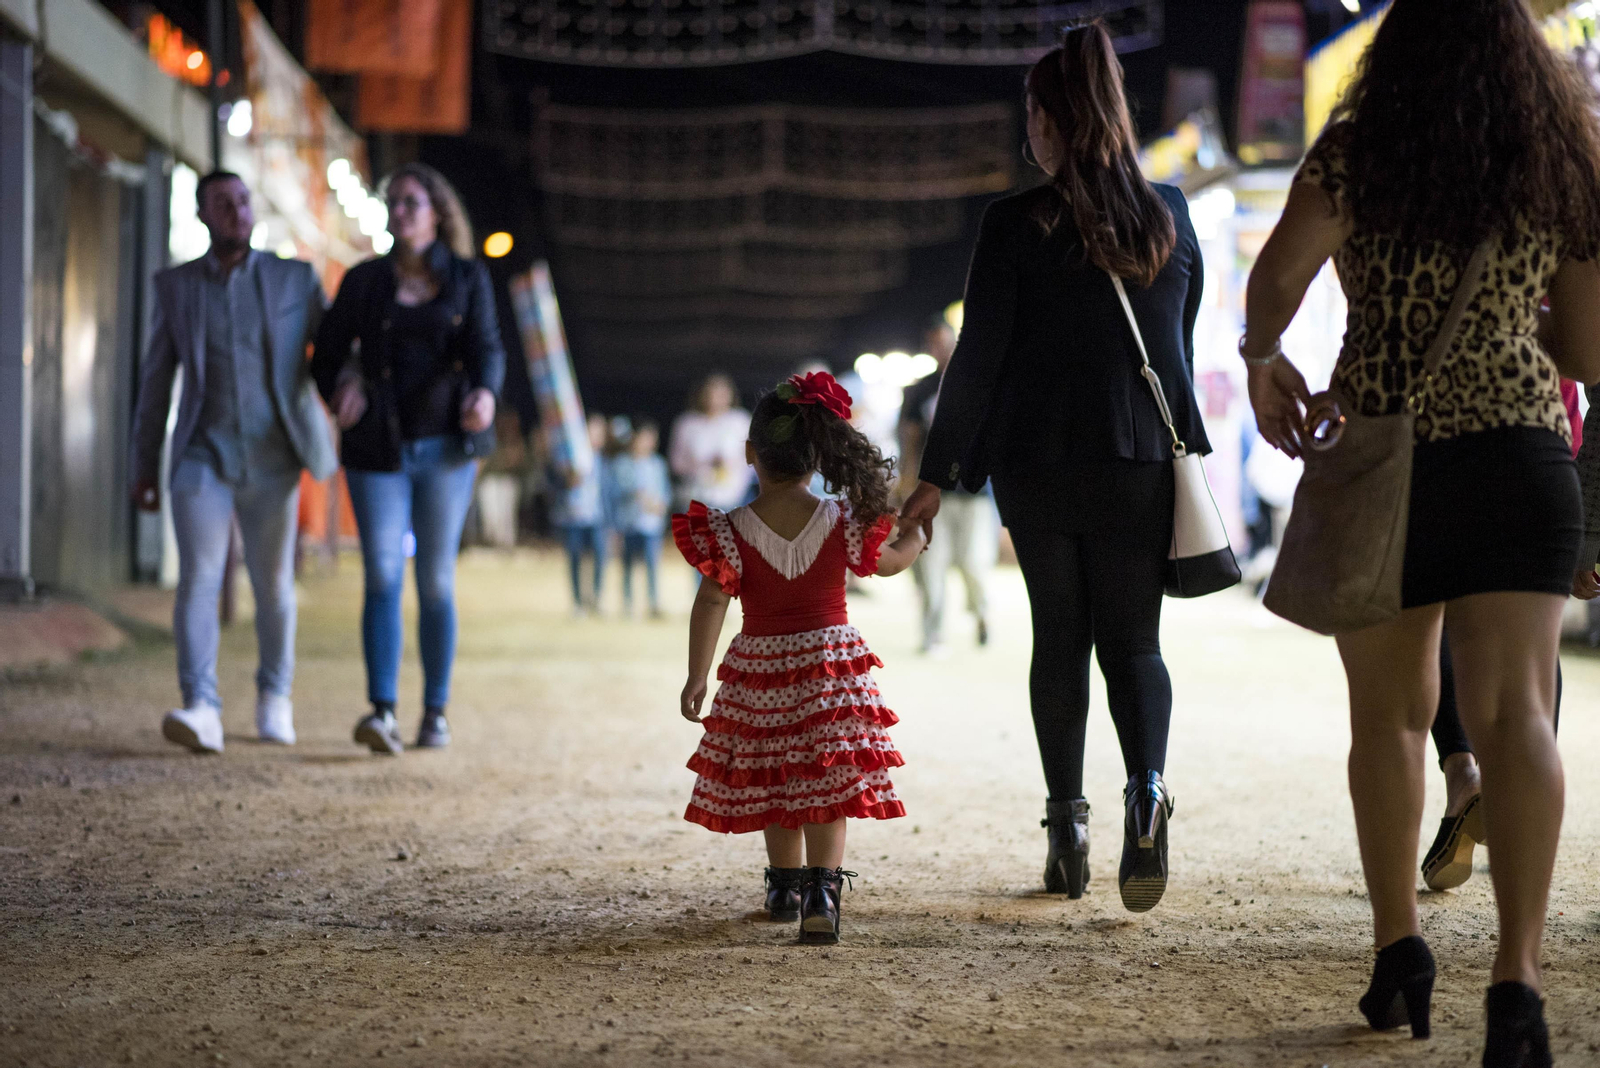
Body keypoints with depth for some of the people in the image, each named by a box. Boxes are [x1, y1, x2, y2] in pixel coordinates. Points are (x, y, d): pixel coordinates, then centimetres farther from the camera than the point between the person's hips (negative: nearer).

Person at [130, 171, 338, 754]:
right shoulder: (175, 285, 7)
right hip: (203, 458, 0)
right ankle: (201, 708, -21)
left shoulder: (296, 279, 6)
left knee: (274, 585, 8)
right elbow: (156, 379, 10)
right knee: (198, 580, -14)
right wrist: (145, 465, 9)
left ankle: (274, 695, 27)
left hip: (272, 461, 0)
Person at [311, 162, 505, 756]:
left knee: (436, 581, 3)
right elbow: (327, 353, 12)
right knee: (382, 576, -11)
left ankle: (435, 712, 12)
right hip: (378, 450, 0)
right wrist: (341, 388, -11)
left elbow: (487, 346, -7)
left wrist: (485, 393, -28)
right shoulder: (364, 281, 7)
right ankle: (382, 712, -19)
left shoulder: (468, 277, 6)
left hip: (445, 447, 0)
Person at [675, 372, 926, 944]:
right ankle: (822, 891, -18)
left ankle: (786, 885, 32)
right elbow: (890, 562, 11)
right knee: (828, 783, -1)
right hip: (831, 660, -1)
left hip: (760, 669, 1)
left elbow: (711, 603, -14)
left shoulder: (731, 531, -11)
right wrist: (918, 532, 33)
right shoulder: (842, 523, -6)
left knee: (774, 781, 17)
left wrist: (696, 678, -8)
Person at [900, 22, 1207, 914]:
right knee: (1134, 639, 6)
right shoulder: (1172, 216, 4)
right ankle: (1148, 789, -19)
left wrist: (938, 473, 0)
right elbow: (1183, 345, 13)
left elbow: (979, 356, -7)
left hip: (1040, 463, -2)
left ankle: (1069, 820, 8)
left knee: (1059, 638, 11)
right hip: (1144, 463, 2)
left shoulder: (1017, 224, -8)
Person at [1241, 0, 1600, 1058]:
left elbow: (1278, 274, -15)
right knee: (1513, 709, -10)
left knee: (1389, 711, 16)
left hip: (1379, 455, 0)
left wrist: (1263, 358, 5)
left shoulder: (1356, 150, -1)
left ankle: (1400, 949, 21)